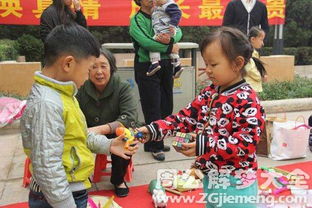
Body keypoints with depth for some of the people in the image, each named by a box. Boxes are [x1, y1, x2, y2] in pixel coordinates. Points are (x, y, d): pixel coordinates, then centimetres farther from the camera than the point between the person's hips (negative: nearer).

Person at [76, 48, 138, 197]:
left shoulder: (123, 88, -17)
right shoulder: (81, 90, -12)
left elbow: (130, 118, -29)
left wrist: (101, 129, -42)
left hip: (115, 135, -1)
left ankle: (118, 179, -1)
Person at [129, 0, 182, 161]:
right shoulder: (136, 20, -2)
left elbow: (178, 31, 0)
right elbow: (145, 42, -19)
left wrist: (170, 39, -22)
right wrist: (169, 48, -12)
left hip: (165, 66, 6)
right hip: (147, 67, -6)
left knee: (166, 106, 10)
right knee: (152, 108, -2)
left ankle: (155, 141, 26)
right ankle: (155, 146, 12)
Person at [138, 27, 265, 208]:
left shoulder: (247, 101, -20)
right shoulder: (210, 93, 3)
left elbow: (246, 143, -25)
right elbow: (186, 117, 3)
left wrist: (205, 145, -32)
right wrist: (153, 130, -9)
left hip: (234, 184, -7)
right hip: (210, 177, 8)